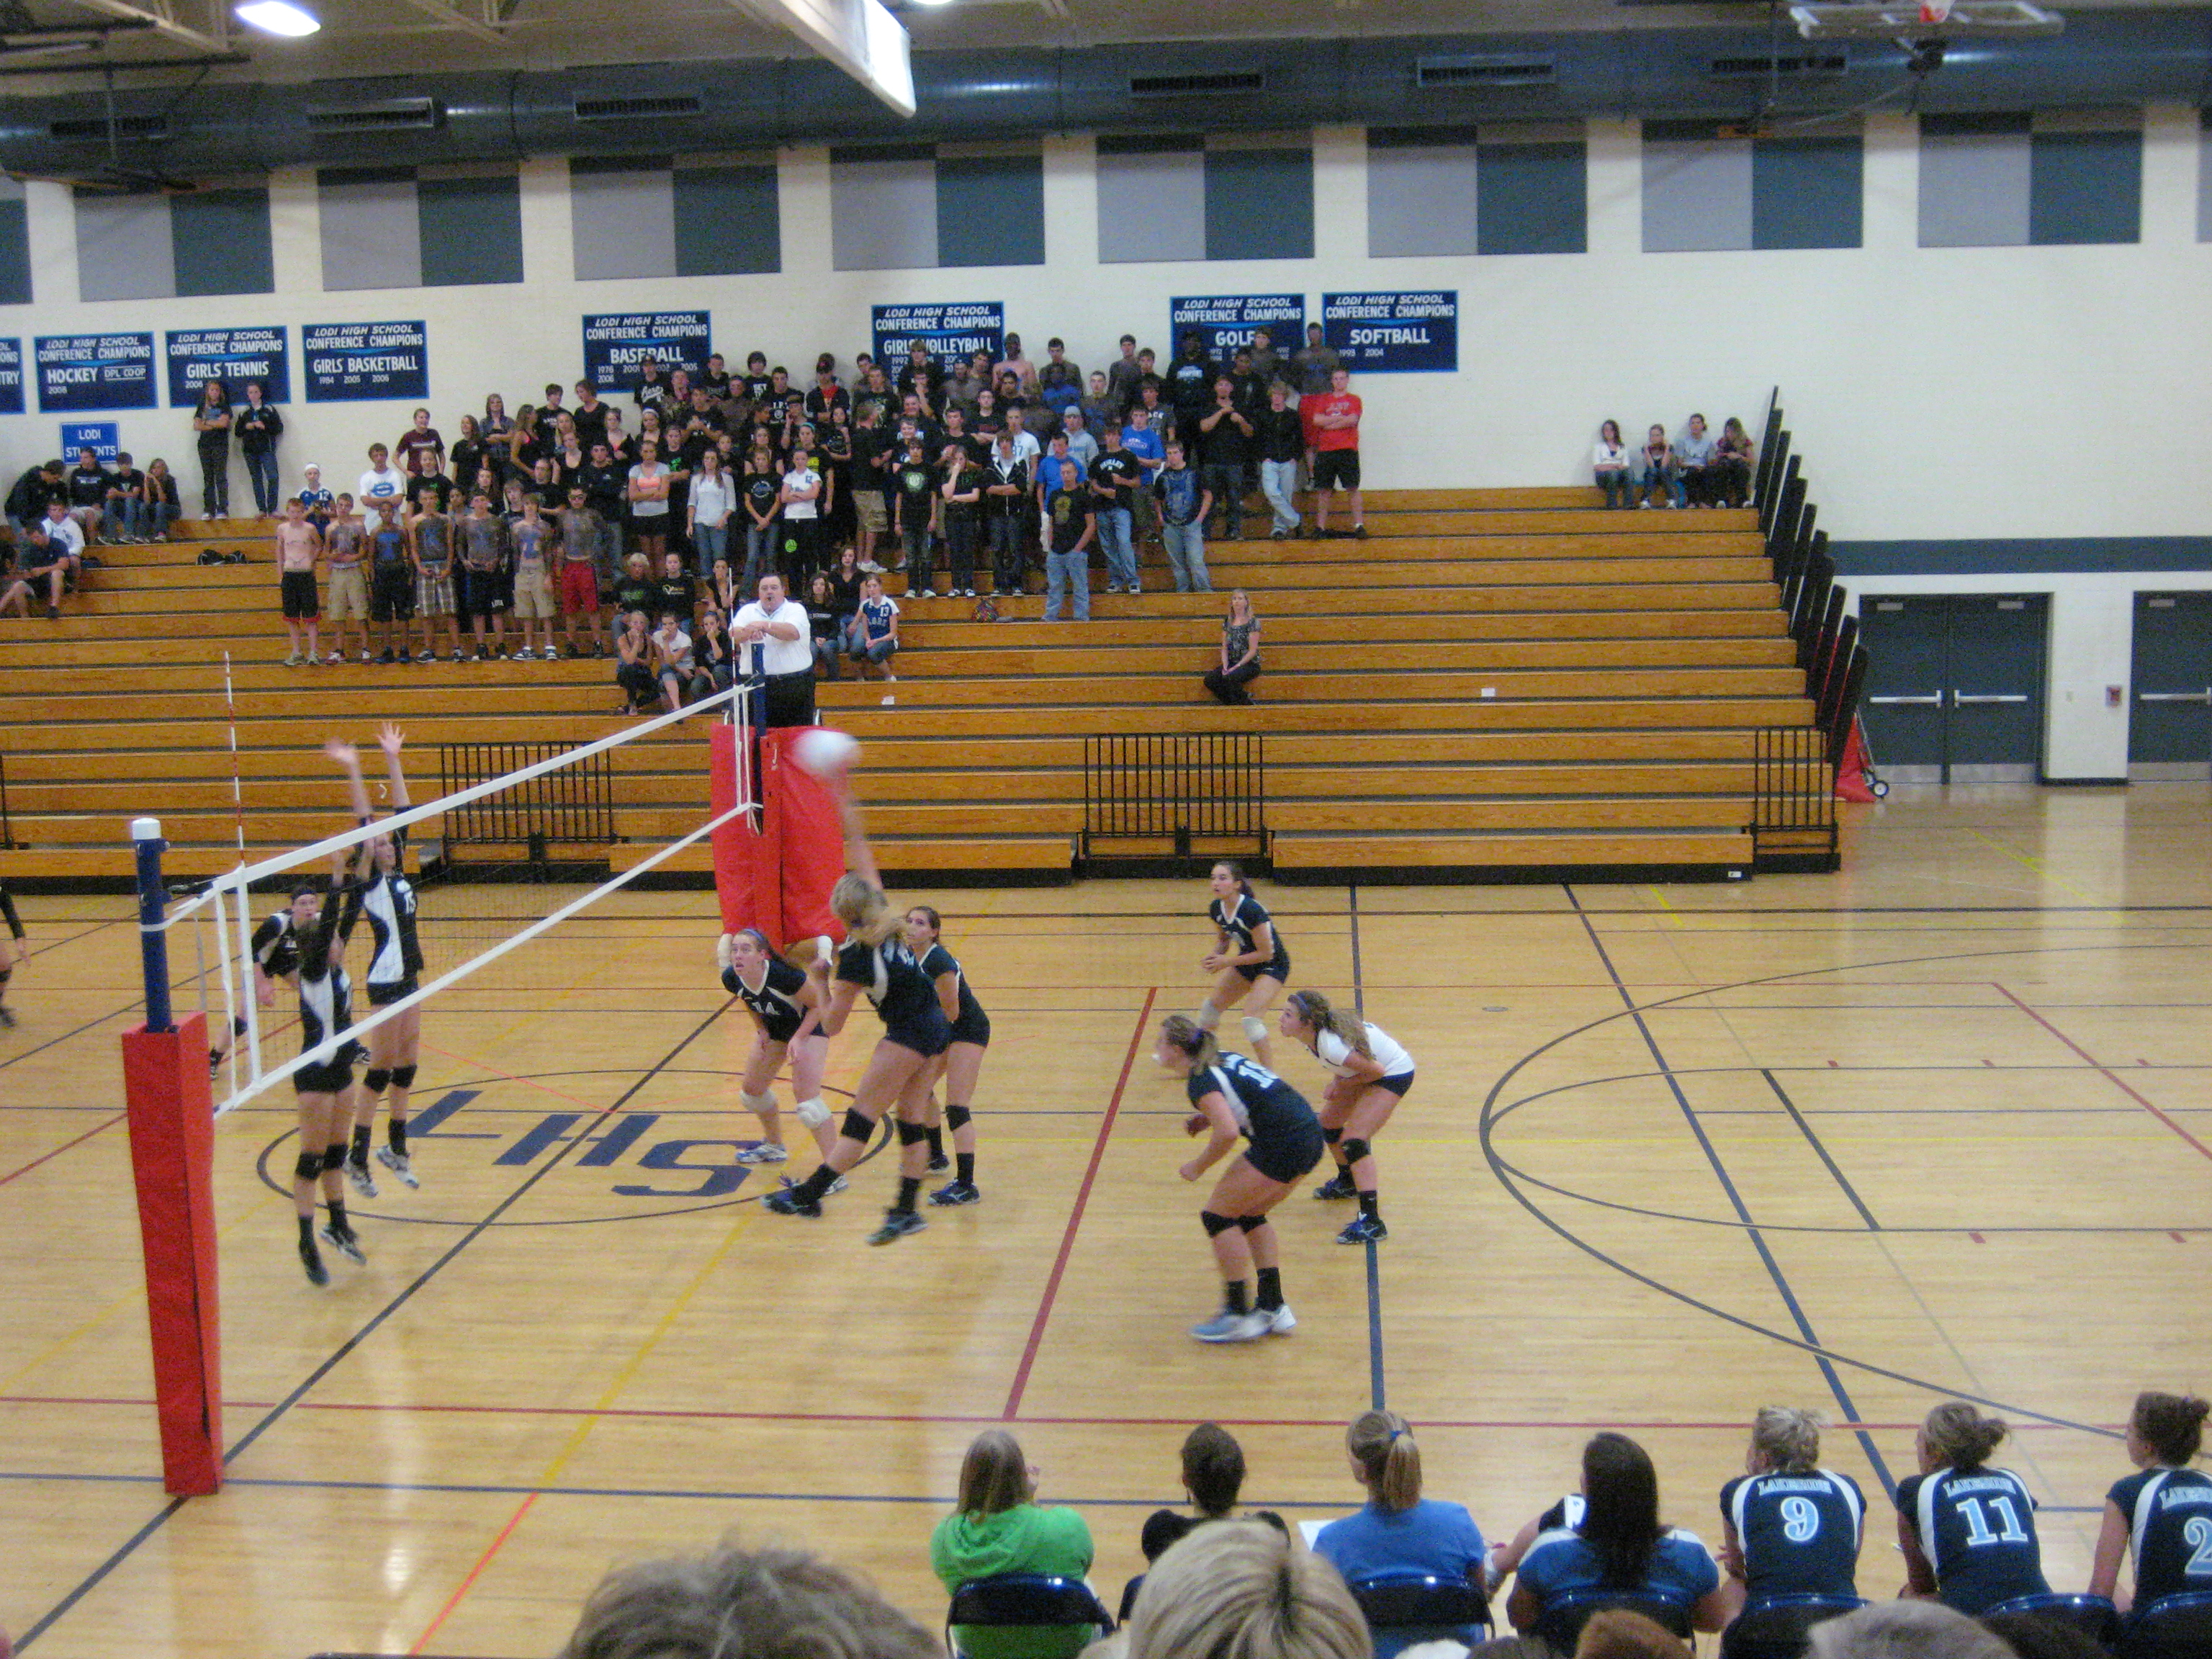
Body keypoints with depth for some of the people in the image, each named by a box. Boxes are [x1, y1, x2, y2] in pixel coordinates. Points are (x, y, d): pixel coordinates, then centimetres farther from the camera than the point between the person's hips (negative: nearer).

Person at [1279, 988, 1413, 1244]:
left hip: (1394, 1074, -10)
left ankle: (1372, 1222, -23)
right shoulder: (1317, 1032, -12)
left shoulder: (1331, 1045, -36)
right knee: (1329, 1121, 19)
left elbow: (1376, 1071, -27)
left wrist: (1343, 1083, -13)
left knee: (1353, 1140, -20)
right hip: (1373, 1066, 10)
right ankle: (1347, 1182, 45)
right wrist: (1337, 1080, -4)